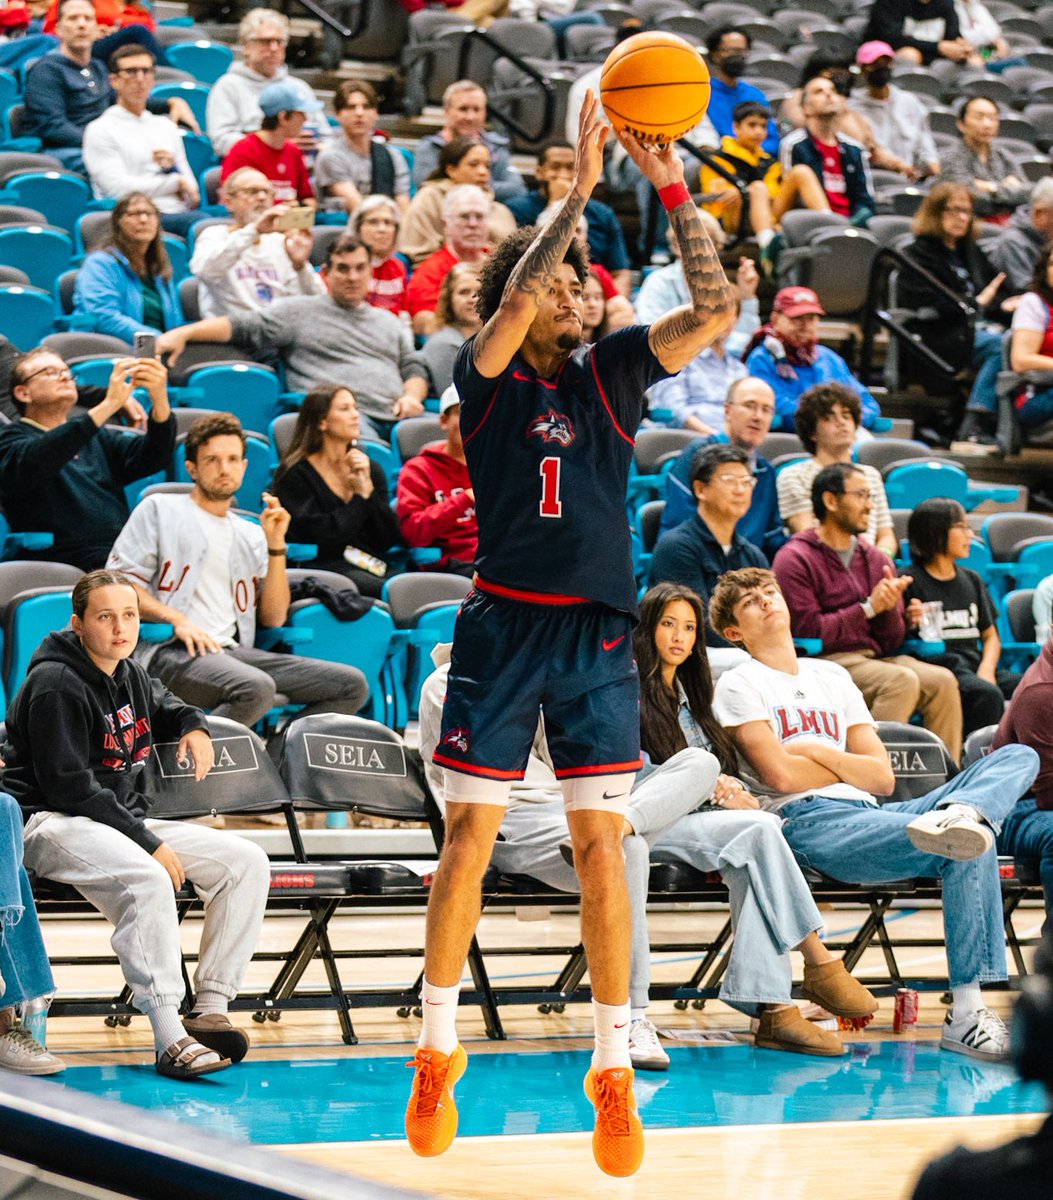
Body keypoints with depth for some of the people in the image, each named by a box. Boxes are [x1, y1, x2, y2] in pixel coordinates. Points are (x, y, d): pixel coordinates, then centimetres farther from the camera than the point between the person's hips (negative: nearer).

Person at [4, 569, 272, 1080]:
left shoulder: (130, 675, 12)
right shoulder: (55, 684, -14)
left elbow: (163, 705, 38)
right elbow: (69, 787, -20)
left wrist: (192, 724, 12)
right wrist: (148, 844, -22)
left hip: (124, 818, 9)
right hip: (51, 823, -9)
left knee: (246, 863, -7)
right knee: (146, 879, -39)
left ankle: (210, 1009, -11)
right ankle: (170, 1037, -42)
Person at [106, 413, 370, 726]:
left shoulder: (251, 536, 26)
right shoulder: (159, 510, 13)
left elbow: (273, 617, 17)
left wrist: (276, 545, 8)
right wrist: (177, 619, -13)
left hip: (232, 651, 6)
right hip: (171, 651, -6)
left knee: (352, 684, -11)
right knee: (257, 687, -38)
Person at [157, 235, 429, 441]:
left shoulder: (389, 322, 32)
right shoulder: (300, 311, 17)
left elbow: (414, 369, 29)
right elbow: (243, 326, 9)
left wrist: (411, 396, 4)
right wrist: (182, 333, -4)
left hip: (394, 418, 5)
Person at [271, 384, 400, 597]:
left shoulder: (371, 469, 19)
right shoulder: (294, 474, 2)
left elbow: (388, 541, 10)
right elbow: (320, 537, -11)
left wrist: (368, 489, -1)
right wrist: (360, 497, 1)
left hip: (371, 569, 6)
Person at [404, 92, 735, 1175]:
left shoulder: (611, 372, 8)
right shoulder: (486, 376, 2)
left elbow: (714, 312, -4)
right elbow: (514, 299, -19)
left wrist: (671, 191, -9)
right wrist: (579, 189, -18)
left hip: (596, 634, 2)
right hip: (502, 627, -2)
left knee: (600, 848, 0)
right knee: (468, 841, 1)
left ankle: (613, 1068, 5)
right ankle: (437, 1051, 15)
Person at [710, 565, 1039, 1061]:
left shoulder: (833, 677, 29)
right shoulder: (739, 686, 10)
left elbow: (883, 778, 18)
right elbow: (780, 775, -6)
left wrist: (815, 750, 4)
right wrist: (851, 767, 9)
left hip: (867, 816, 7)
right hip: (808, 825, -7)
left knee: (1018, 757, -9)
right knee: (969, 850, -32)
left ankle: (958, 816, -45)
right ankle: (965, 1015, -40)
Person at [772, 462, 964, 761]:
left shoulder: (875, 559, 18)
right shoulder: (795, 559, -1)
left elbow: (894, 641, 16)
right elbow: (808, 631, -11)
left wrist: (890, 607, -6)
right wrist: (868, 608, -12)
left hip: (876, 657, 6)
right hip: (826, 660, -6)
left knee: (943, 681, -19)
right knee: (902, 680, -31)